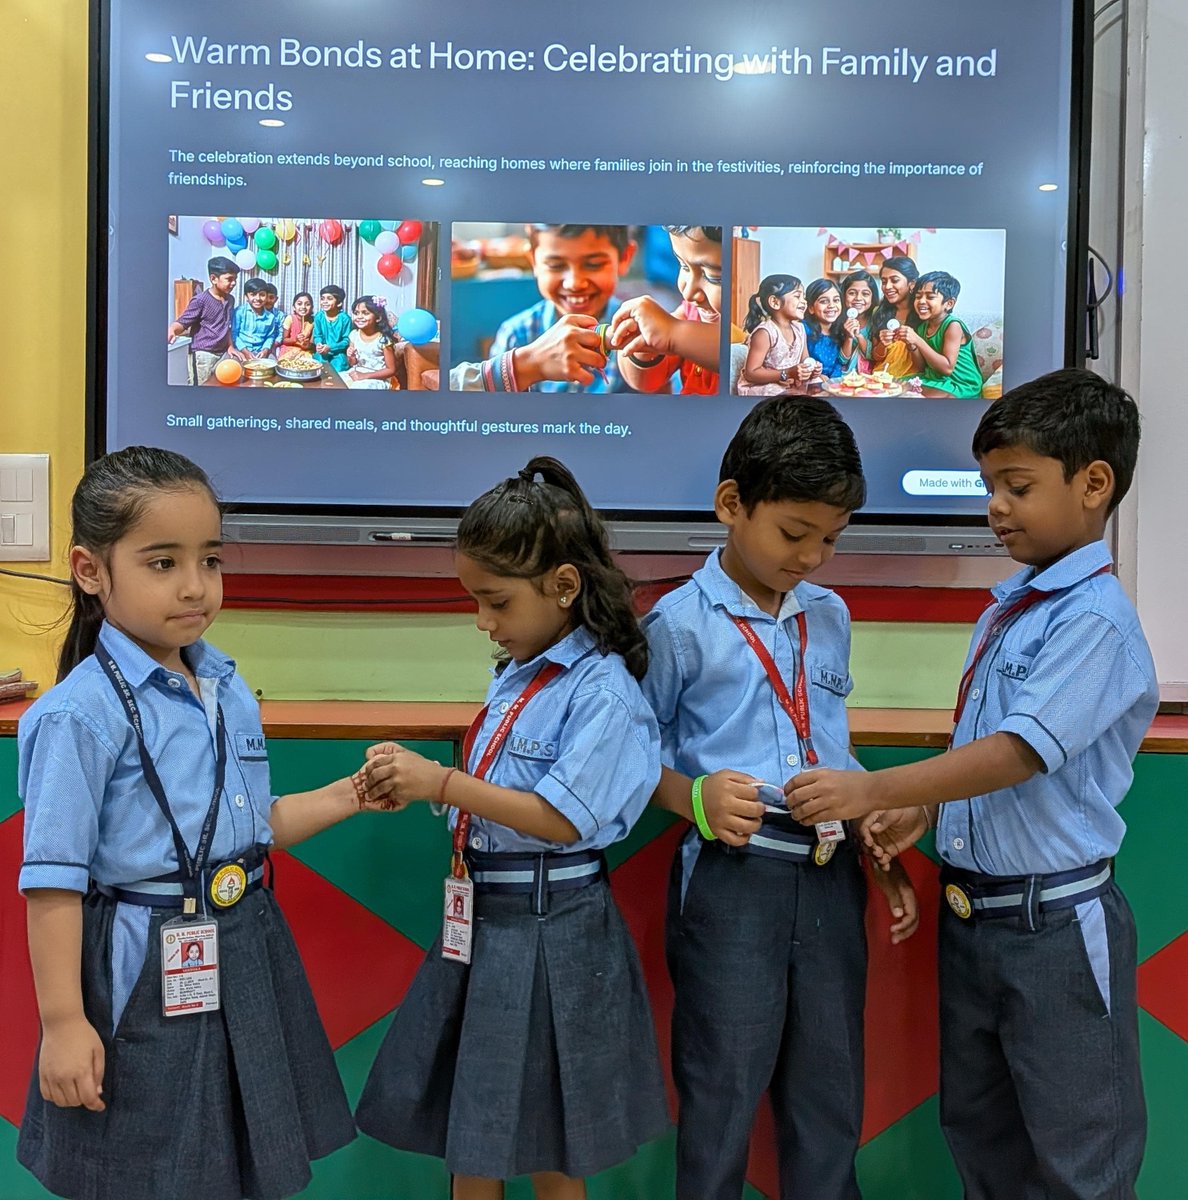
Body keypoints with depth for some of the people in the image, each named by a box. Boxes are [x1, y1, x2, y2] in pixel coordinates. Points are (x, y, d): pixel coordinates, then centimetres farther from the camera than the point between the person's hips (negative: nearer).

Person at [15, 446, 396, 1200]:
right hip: (143, 976, -6)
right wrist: (63, 1021, -15)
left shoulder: (230, 690, 3)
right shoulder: (80, 714, -18)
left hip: (245, 960, 7)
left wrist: (348, 797, 3)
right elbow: (53, 879, -16)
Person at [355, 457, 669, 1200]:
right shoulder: (517, 676, 8)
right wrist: (416, 781, -6)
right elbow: (504, 787, 11)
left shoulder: (601, 690, -17)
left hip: (549, 930, -8)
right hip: (484, 915, 8)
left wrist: (440, 783, -20)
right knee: (466, 1136, 18)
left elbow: (562, 818, -21)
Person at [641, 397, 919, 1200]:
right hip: (731, 879, -5)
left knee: (831, 1088, 16)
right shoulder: (678, 625, -8)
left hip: (830, 876, 5)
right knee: (723, 1089, 8)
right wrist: (694, 798, -21)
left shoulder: (830, 617, 9)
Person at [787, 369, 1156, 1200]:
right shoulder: (1007, 608, 8)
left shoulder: (1093, 619, -18)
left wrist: (875, 791, -27)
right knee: (977, 1127, 22)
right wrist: (924, 809, 2)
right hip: (972, 910, 8)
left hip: (1055, 926, -8)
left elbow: (1021, 752, -25)